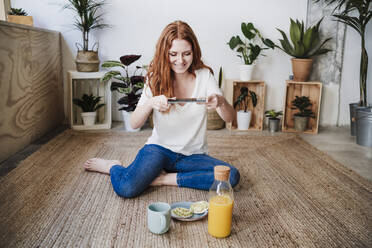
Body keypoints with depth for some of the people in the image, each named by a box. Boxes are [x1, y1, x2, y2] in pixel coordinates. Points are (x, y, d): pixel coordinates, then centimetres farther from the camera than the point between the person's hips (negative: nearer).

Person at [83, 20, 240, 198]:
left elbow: (229, 118, -10)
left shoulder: (204, 75, -4)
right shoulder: (156, 78, -3)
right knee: (126, 188, -27)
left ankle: (166, 179, -12)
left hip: (194, 155, 2)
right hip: (160, 148, -1)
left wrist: (221, 102, -34)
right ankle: (113, 167, 9)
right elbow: (134, 124, -9)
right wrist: (150, 103, -31)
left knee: (232, 176, -25)